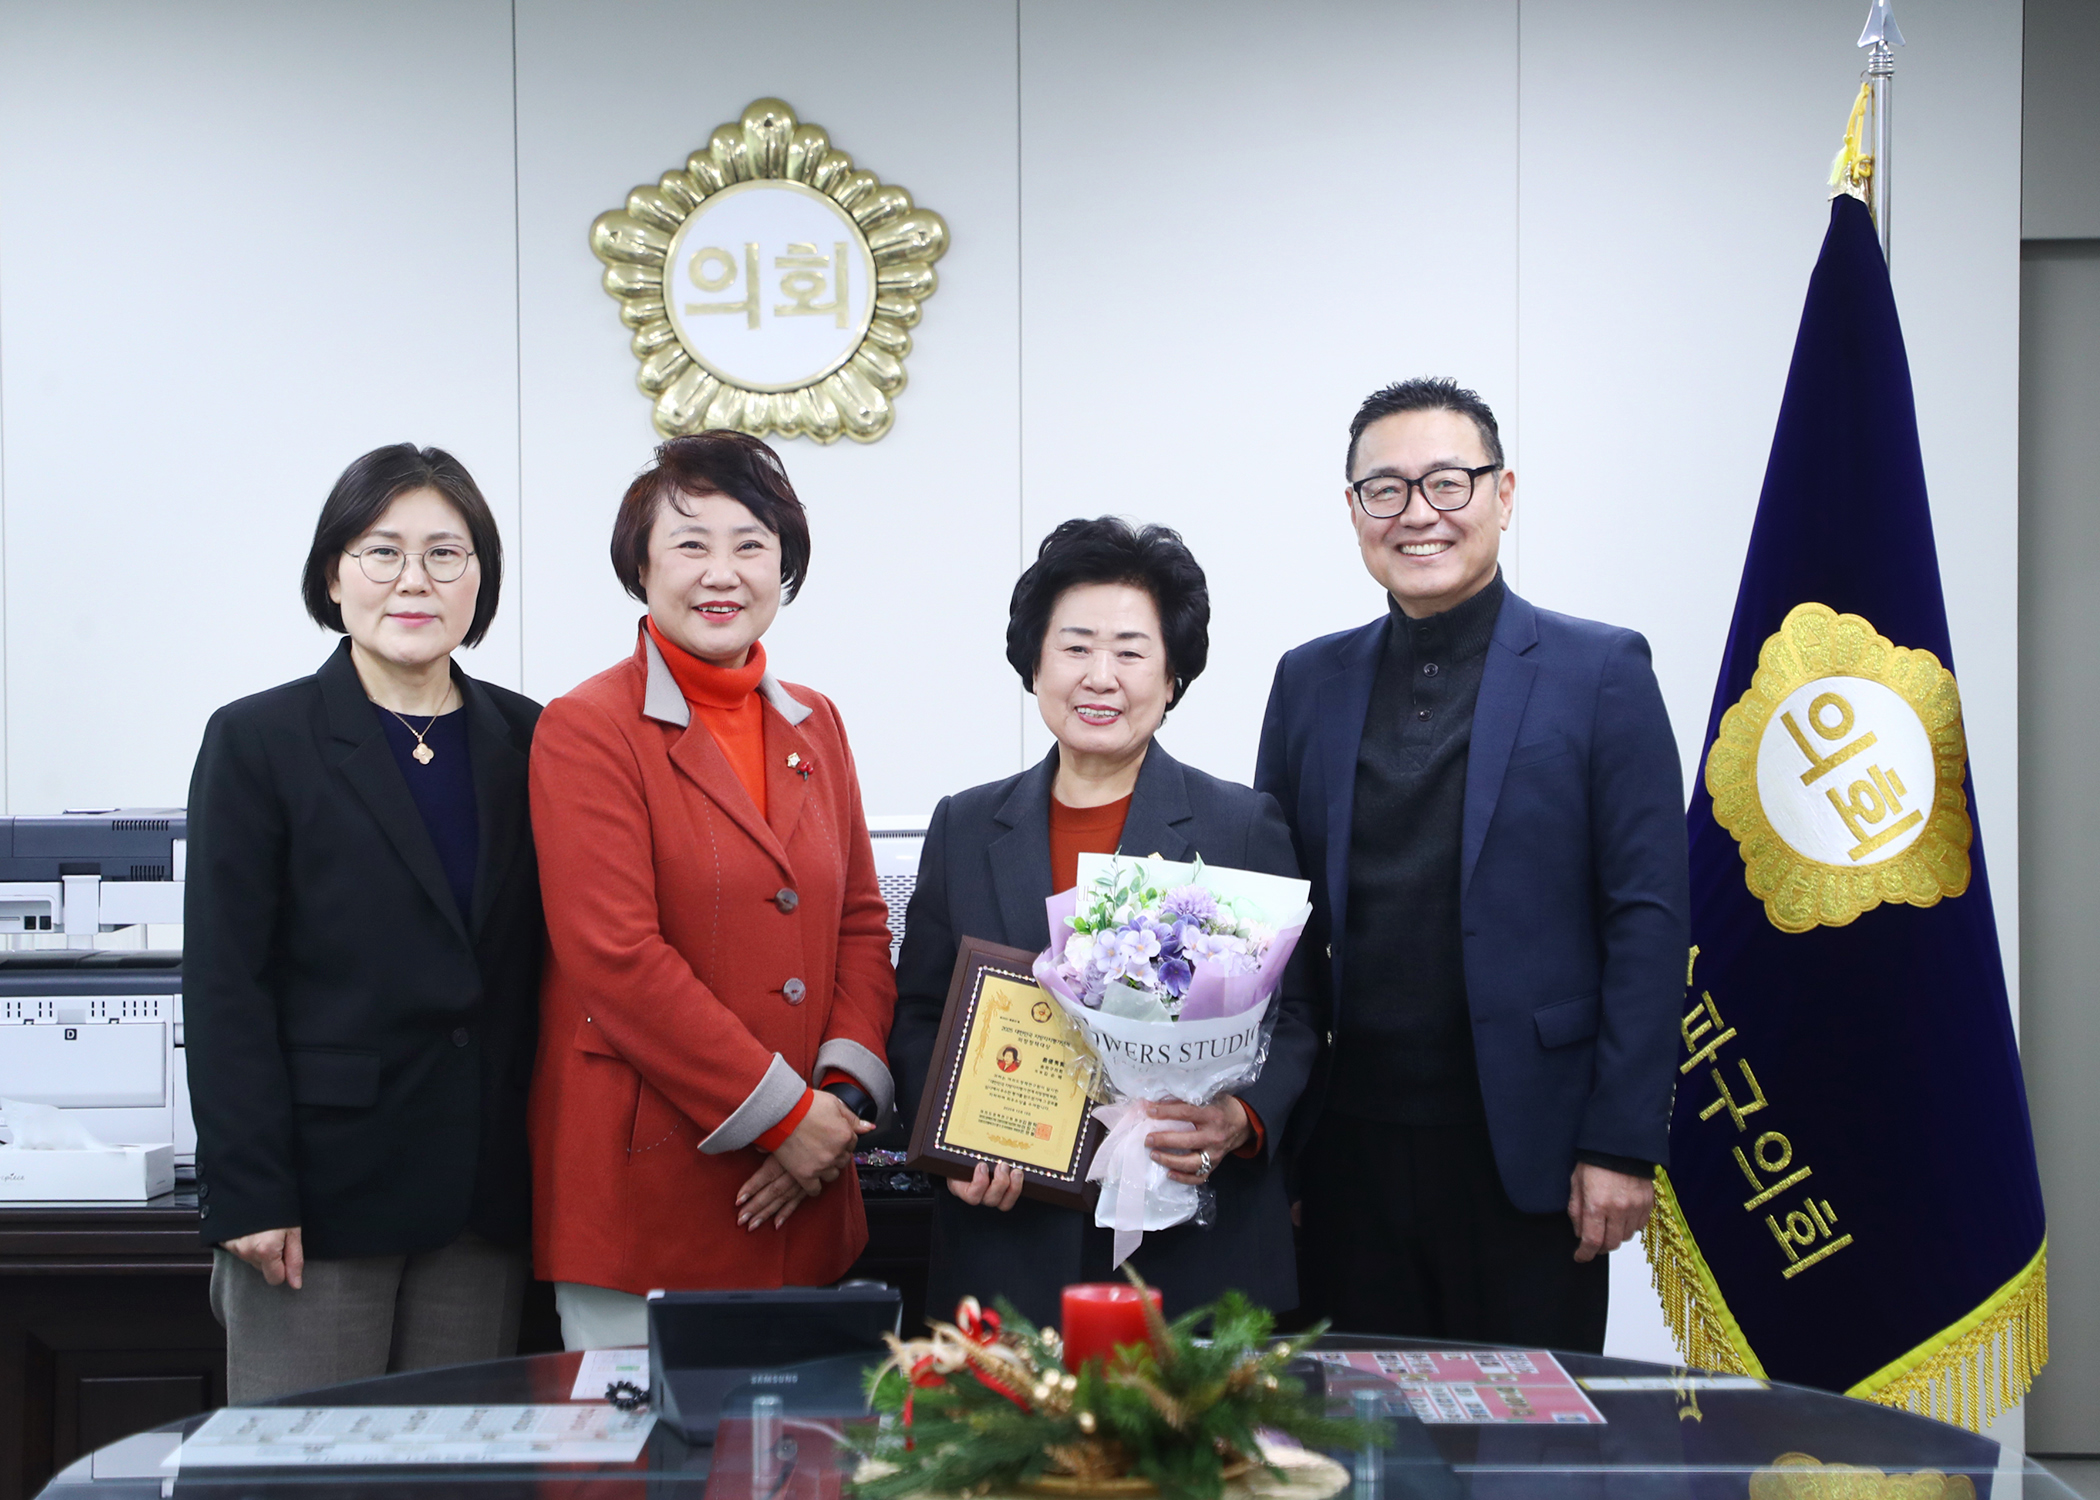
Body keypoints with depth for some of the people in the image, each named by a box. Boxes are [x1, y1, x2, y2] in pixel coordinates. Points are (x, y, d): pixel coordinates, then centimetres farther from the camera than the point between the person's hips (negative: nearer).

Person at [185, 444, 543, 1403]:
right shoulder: (258, 742, -1)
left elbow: (543, 967, 11)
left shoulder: (523, 741, 10)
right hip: (325, 1174, -3)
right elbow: (224, 985, -5)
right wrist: (249, 1193, -11)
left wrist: (544, 1172, 4)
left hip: (482, 1192, 3)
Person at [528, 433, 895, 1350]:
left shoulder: (814, 726, 14)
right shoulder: (587, 732, -6)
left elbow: (861, 923, 13)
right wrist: (782, 1112, -14)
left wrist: (844, 1092, -4)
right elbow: (615, 957, -14)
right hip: (646, 1190, -5)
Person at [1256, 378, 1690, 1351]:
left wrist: (1623, 1145, -9)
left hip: (1525, 1155, -3)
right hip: (1350, 1150, 3)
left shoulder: (1599, 672, -1)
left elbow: (1649, 920, -4)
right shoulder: (1310, 682, 11)